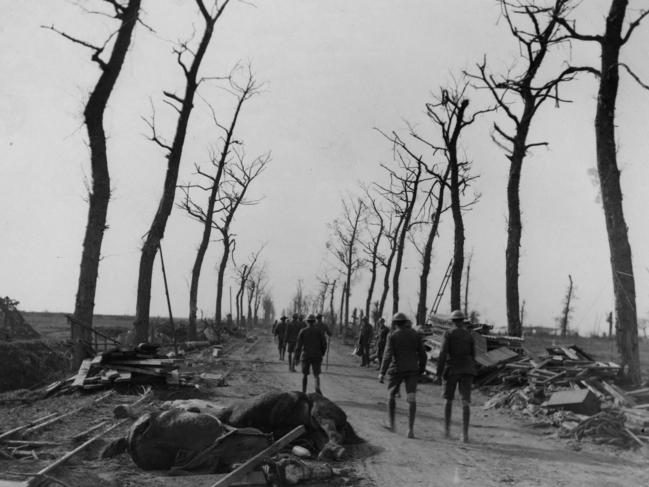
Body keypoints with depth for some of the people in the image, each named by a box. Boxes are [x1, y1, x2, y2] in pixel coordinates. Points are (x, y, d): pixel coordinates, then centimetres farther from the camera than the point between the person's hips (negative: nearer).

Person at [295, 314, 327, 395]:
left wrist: (296, 356, 1)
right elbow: (324, 344, -1)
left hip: (305, 355, 0)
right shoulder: (319, 331, 1)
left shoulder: (303, 331, 0)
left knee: (305, 374, 16)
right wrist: (322, 354, 13)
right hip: (316, 356, 0)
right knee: (316, 375, 2)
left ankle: (304, 392, 19)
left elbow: (299, 345, -3)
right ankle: (317, 388, -26)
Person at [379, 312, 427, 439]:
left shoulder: (392, 336, -6)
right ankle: (411, 428, -15)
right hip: (412, 370, 2)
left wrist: (382, 372, -13)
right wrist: (421, 370, 16)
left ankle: (391, 424, 21)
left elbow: (388, 355, -14)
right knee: (411, 399, -2)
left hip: (396, 369, -2)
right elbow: (423, 355, 4)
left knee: (391, 395, 18)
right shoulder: (416, 335, 4)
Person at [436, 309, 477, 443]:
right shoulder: (469, 335, 6)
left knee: (449, 400, 17)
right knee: (465, 402, -4)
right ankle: (465, 433, -16)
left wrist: (439, 372, -9)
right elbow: (473, 355, 11)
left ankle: (447, 429, 21)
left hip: (452, 369, -2)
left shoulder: (448, 334, -5)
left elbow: (443, 354, -12)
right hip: (467, 370, 2)